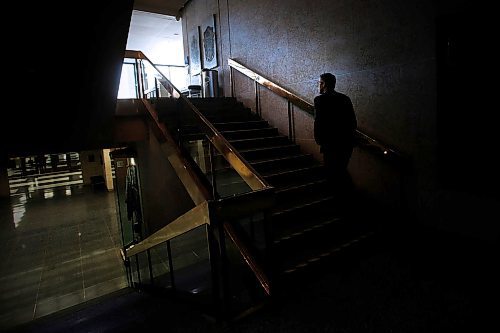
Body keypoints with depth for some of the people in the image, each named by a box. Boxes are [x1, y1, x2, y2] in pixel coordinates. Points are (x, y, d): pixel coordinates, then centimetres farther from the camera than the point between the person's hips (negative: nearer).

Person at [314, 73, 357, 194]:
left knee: (332, 172, 6)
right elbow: (353, 121, 10)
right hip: (348, 142, 7)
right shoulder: (345, 98, 8)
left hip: (331, 143, -6)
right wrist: (350, 136, 19)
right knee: (341, 169, 21)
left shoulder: (320, 99, -10)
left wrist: (319, 140, -4)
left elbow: (318, 122, -14)